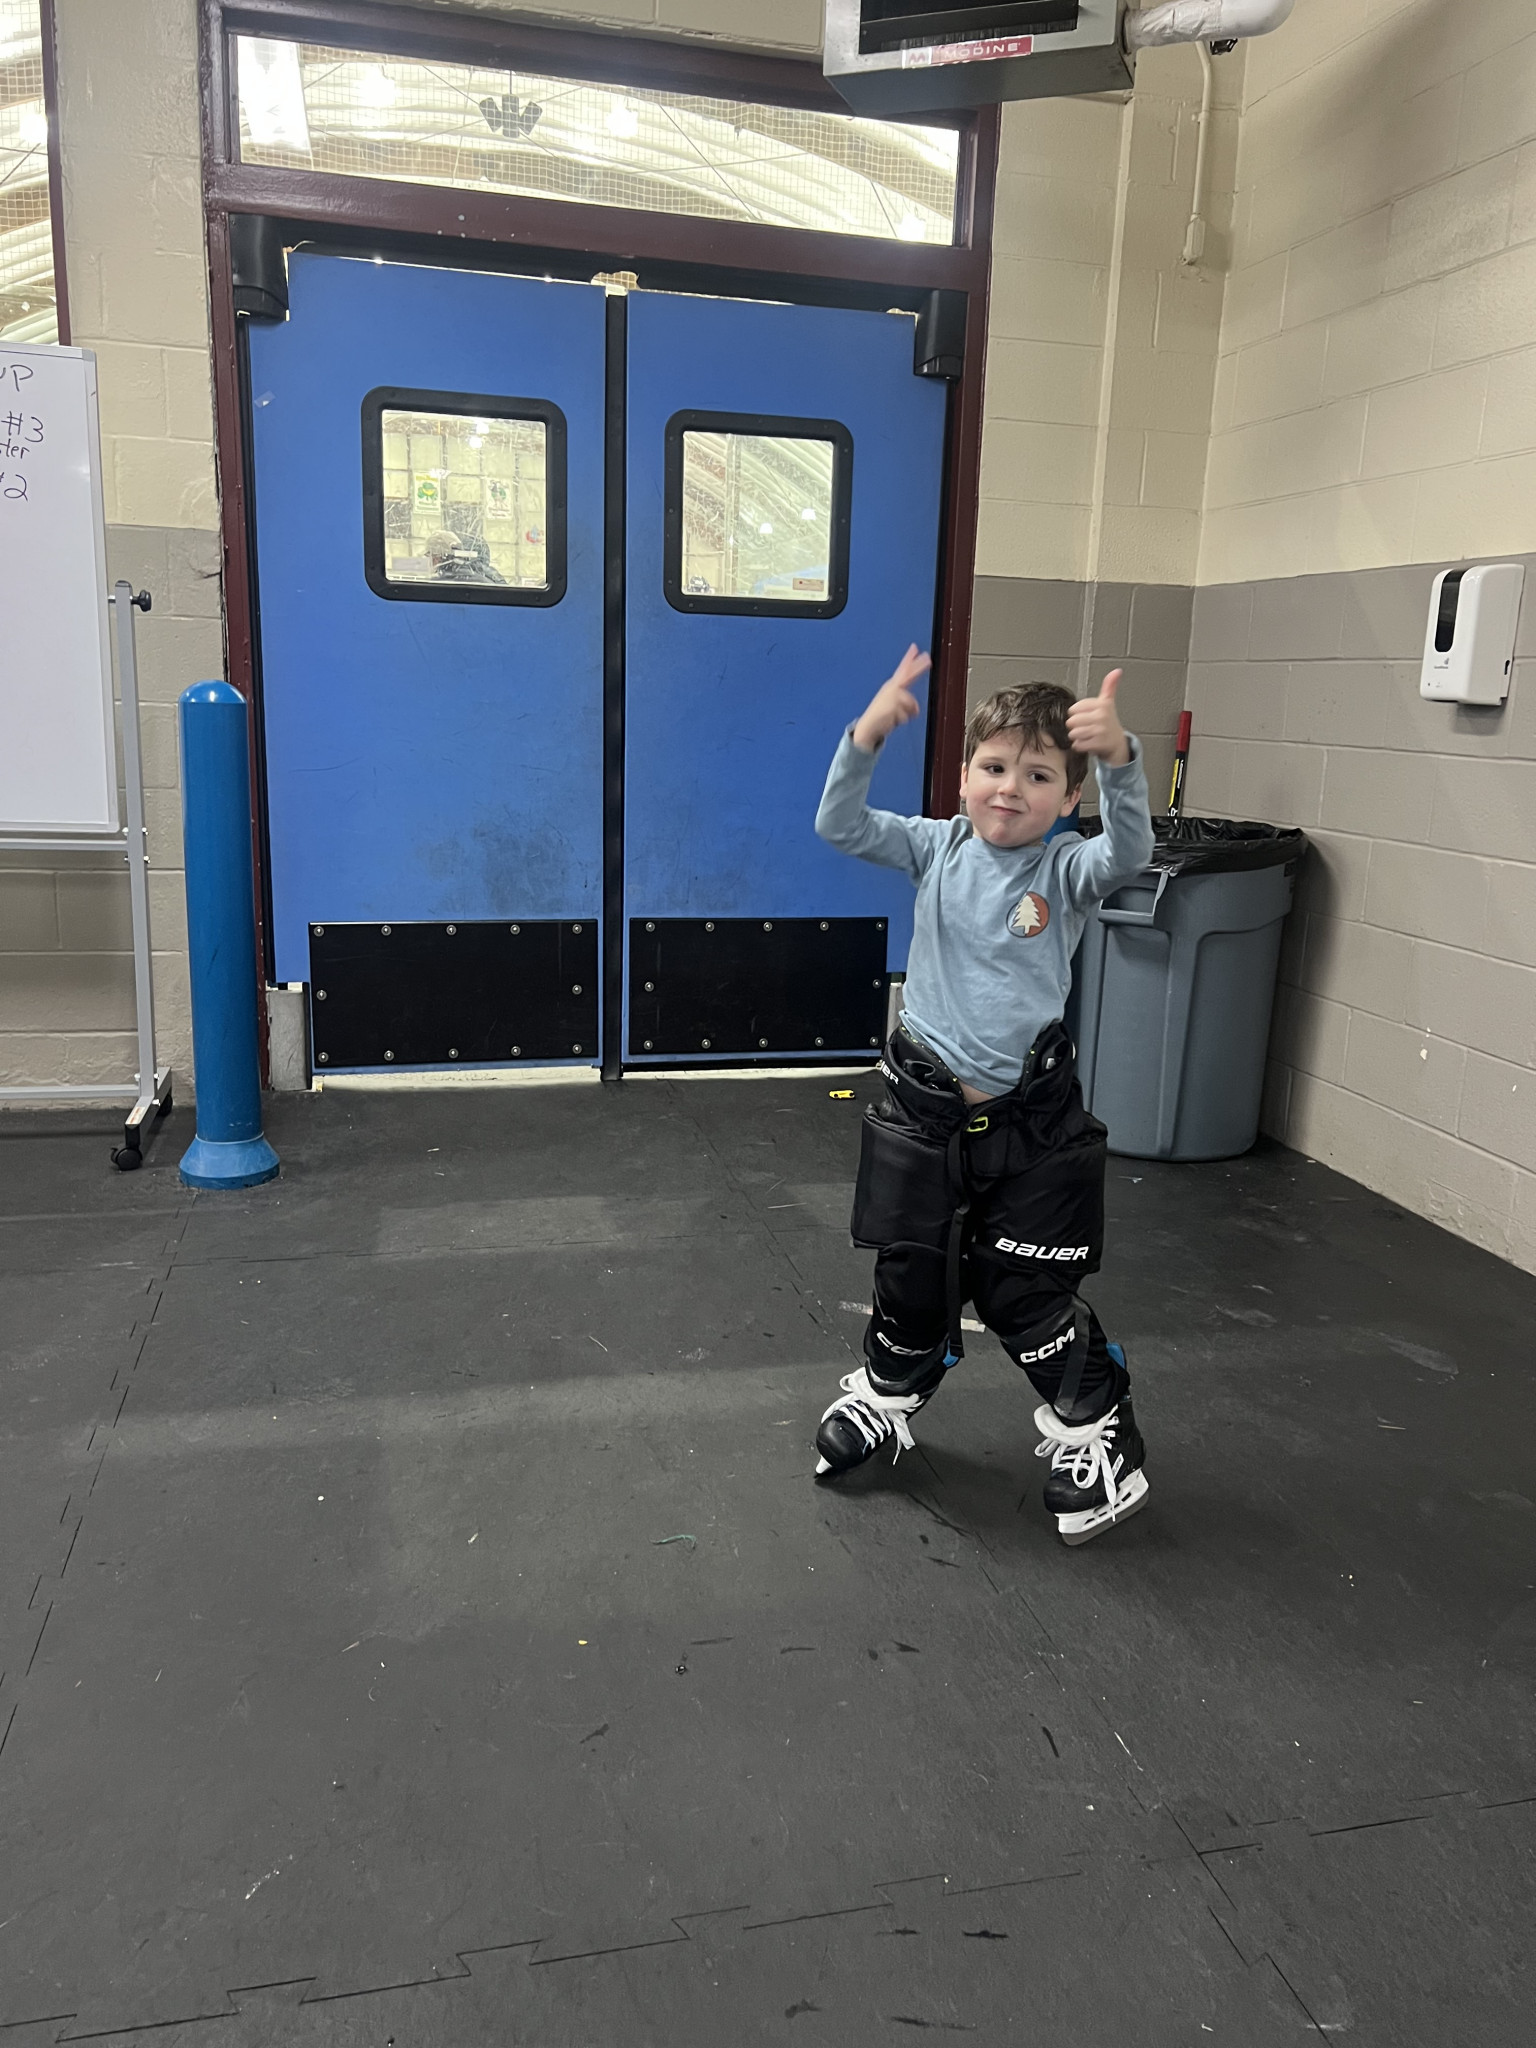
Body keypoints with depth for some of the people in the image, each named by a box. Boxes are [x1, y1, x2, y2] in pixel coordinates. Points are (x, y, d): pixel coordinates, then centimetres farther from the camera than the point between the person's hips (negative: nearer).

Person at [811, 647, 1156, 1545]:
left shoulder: (1067, 870, -7)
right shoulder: (938, 849, -1)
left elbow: (1129, 851, -28)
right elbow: (841, 825, -11)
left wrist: (1120, 758, -46)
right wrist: (868, 738, -28)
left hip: (1031, 1118, -2)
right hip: (923, 1106, 2)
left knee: (1031, 1291, 6)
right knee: (912, 1271, 16)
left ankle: (1096, 1431, 27)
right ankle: (889, 1394, 41)